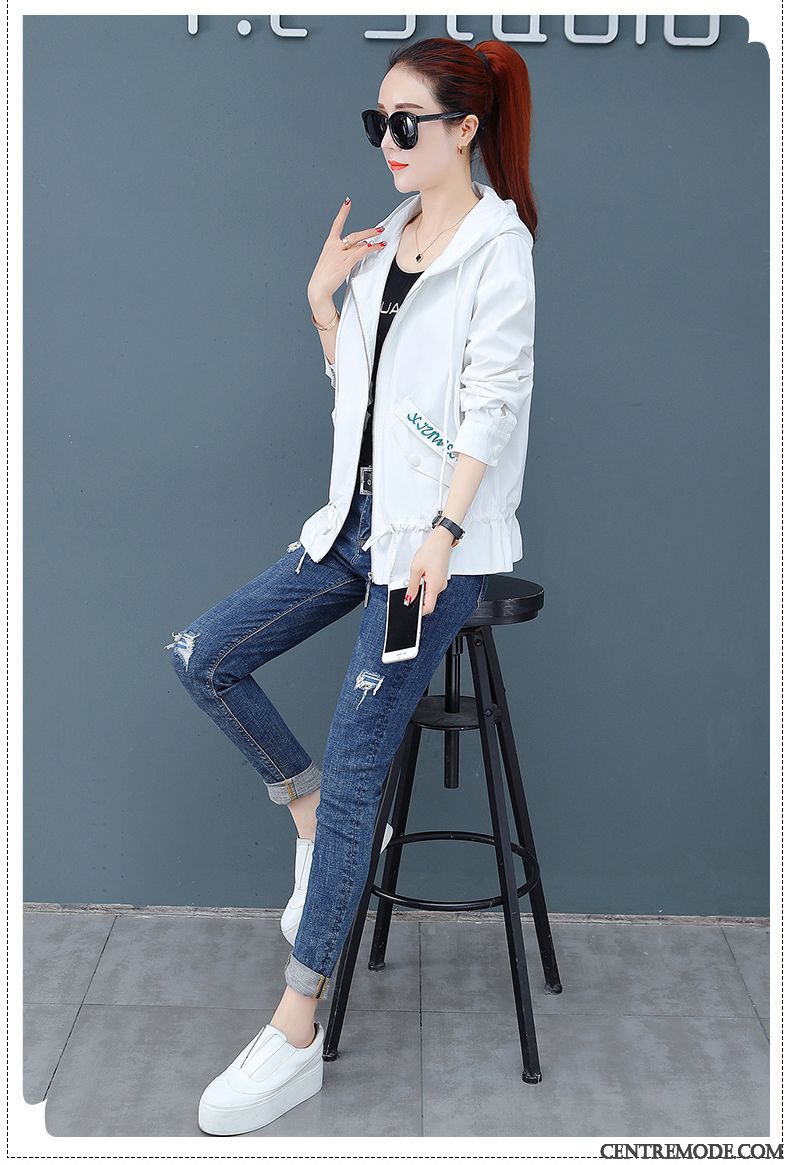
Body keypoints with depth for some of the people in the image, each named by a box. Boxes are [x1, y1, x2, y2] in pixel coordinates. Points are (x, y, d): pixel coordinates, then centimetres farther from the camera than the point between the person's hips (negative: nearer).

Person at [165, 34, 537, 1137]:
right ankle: (317, 824, 15)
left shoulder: (497, 243, -7)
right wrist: (321, 298, 4)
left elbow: (493, 399, -15)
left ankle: (297, 1036, -4)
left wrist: (440, 533, -23)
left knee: (354, 768, -11)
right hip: (361, 515, 8)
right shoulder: (384, 240, 15)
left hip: (436, 535, -8)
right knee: (203, 654, -1)